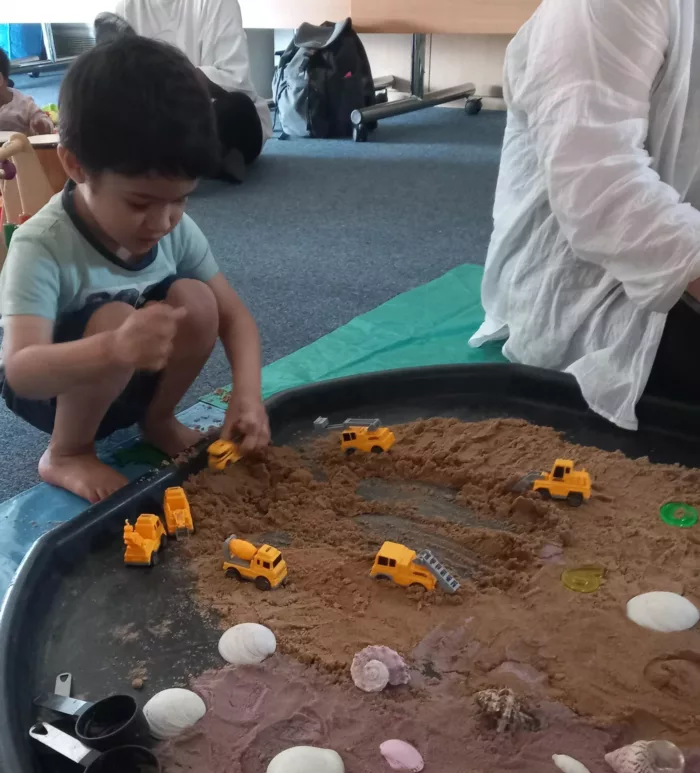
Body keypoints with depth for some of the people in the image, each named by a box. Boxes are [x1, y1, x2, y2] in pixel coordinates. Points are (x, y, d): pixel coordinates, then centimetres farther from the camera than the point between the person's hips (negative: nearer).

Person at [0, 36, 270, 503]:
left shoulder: (176, 229, -14)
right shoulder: (41, 248, -30)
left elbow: (233, 317, -9)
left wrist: (248, 395, -27)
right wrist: (115, 348, -60)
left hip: (136, 379, 5)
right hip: (53, 390, -4)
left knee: (195, 300, -23)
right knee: (115, 319, -35)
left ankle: (158, 421, 3)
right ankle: (66, 455, -9)